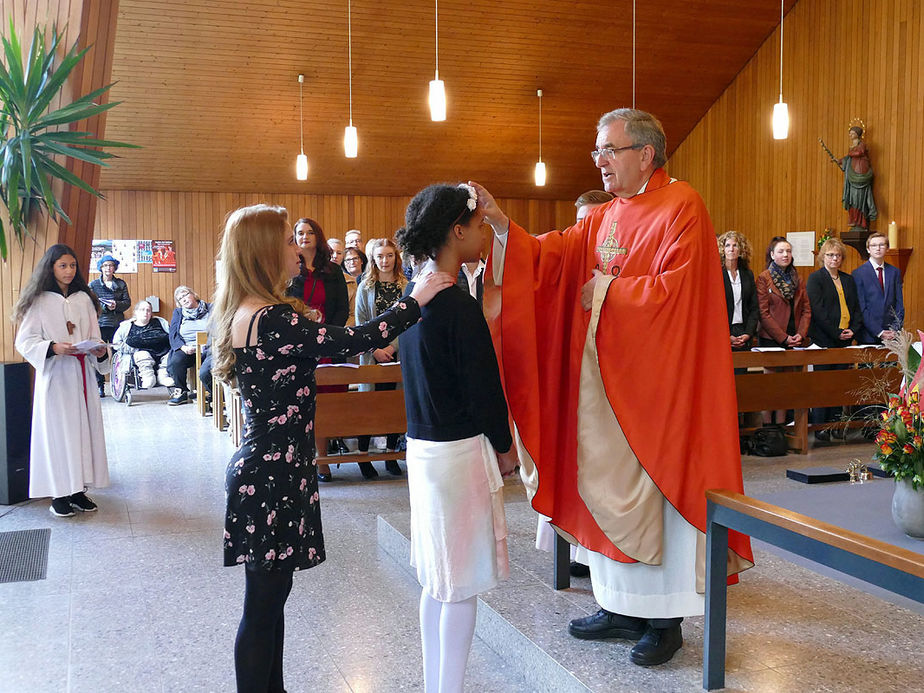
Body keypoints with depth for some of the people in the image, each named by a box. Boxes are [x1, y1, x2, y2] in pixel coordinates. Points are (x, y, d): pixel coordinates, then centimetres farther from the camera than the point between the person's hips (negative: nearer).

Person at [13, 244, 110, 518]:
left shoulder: (84, 299, 10)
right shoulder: (39, 301, -2)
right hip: (54, 375, -4)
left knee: (85, 428, 5)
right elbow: (25, 341, -6)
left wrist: (100, 351, -9)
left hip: (83, 375, 4)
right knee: (57, 431, -3)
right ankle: (59, 493, 6)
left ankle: (78, 489, 15)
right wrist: (54, 348, -21)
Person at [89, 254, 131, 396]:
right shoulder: (93, 284, 10)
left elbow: (127, 302, 7)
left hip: (117, 324, 1)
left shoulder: (121, 284, 14)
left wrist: (116, 305, -12)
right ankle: (100, 386, 3)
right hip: (99, 324, -1)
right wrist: (105, 306, -14)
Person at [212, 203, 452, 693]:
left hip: (261, 468, 10)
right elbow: (353, 341, -21)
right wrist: (415, 300, -12)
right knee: (262, 605, 3)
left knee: (271, 594, 20)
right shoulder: (274, 319, -22)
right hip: (273, 475, -10)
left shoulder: (243, 315, 8)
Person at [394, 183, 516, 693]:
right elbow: (483, 387, -17)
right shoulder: (458, 304, -19)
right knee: (462, 587, 3)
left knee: (438, 582, 18)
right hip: (461, 454, -9)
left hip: (423, 448, 9)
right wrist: (504, 446, -2)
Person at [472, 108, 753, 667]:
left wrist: (608, 291, -10)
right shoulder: (604, 218, 14)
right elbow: (554, 255, 3)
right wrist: (503, 225, -9)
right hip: (603, 373, 7)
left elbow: (673, 291, -18)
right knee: (608, 488, 10)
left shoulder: (681, 208, -9)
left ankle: (666, 619, 15)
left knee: (656, 489, 1)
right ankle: (623, 607, 24)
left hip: (658, 379, -7)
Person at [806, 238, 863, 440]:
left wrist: (853, 329, -2)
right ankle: (820, 426, 2)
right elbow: (817, 310, -11)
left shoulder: (848, 280, 16)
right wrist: (836, 333, -14)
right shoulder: (815, 279, -2)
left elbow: (856, 308, 16)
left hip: (845, 340, 5)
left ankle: (836, 424, 12)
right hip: (823, 340, -5)